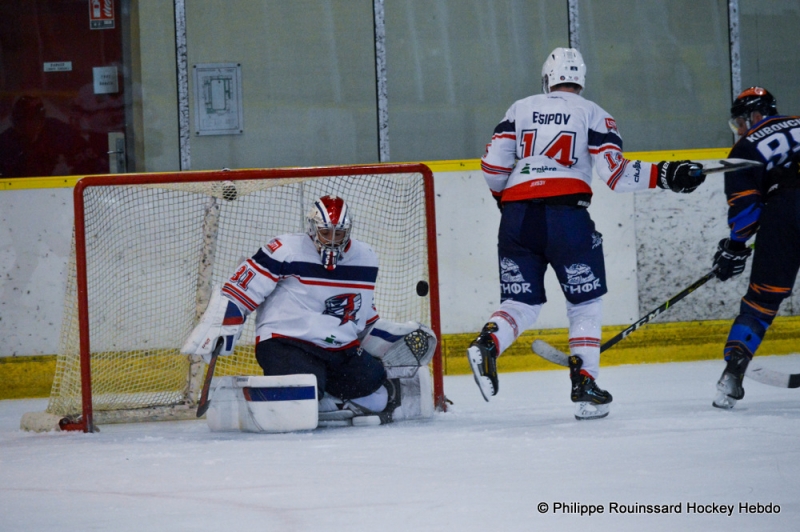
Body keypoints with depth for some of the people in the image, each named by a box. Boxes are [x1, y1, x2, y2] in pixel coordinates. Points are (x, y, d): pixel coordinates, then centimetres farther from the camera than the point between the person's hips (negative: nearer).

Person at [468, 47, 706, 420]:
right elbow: (615, 173, -2)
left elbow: (493, 165, 10)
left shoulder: (520, 109, 17)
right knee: (585, 301, 12)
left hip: (516, 217, 3)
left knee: (521, 303, 9)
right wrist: (665, 175, 3)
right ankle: (584, 382, 3)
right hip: (565, 215, -3)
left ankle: (488, 342, -20)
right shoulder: (592, 114, 10)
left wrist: (505, 199, 28)